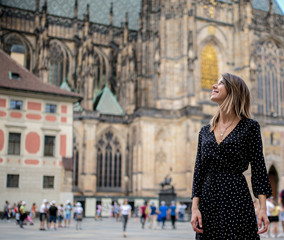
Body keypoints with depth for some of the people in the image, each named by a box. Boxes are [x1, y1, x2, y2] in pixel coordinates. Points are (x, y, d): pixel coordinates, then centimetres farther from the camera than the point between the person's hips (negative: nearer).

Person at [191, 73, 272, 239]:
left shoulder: (249, 126, 1)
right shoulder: (205, 131, 12)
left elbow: (258, 168, -2)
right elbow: (199, 170, 10)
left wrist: (263, 208, -9)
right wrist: (195, 207, 1)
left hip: (237, 197, -4)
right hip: (208, 199, 4)